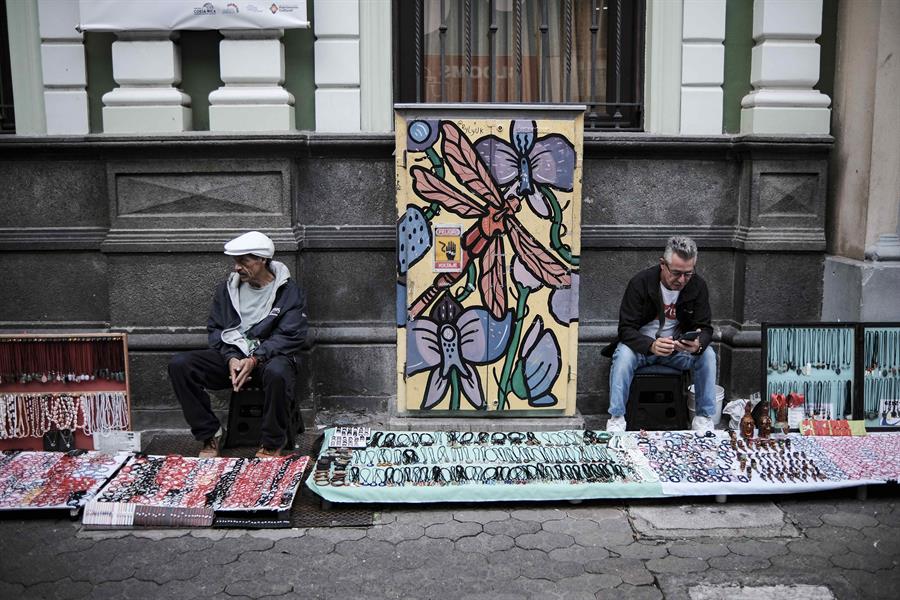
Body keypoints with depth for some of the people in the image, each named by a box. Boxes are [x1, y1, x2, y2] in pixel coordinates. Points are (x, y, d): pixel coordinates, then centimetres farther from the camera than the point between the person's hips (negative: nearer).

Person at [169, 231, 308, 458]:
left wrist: (255, 359, -22)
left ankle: (272, 444, -16)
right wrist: (231, 358, -11)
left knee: (277, 372, -40)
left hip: (269, 356, -4)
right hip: (231, 356, 4)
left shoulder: (289, 291, -3)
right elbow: (215, 328, 8)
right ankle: (210, 433, -4)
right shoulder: (227, 288, 10)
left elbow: (290, 336, -10)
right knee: (179, 364, -17)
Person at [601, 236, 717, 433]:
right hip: (641, 344, -3)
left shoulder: (698, 286, -9)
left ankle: (704, 418, -11)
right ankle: (616, 419, -24)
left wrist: (698, 344, -34)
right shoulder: (640, 282, -19)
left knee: (707, 355, -23)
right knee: (623, 354, -33)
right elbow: (626, 329, -22)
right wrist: (651, 345, -43)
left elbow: (704, 328, -8)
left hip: (679, 347, 3)